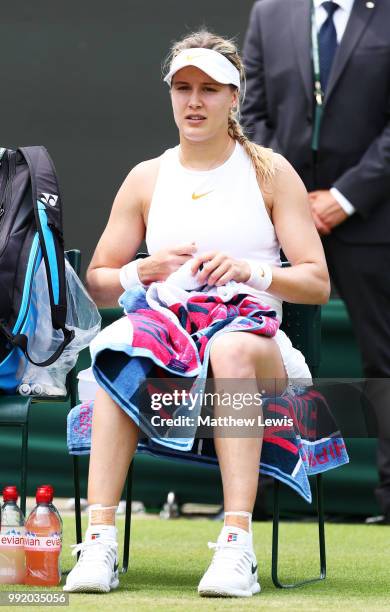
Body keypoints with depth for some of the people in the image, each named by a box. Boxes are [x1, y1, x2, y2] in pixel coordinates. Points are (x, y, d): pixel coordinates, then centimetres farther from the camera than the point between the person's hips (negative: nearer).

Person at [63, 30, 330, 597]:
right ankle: (100, 540, -42)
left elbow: (317, 283, 5)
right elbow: (96, 285, 16)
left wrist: (250, 271, -14)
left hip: (257, 343, -2)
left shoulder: (270, 172, 9)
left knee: (230, 348, -40)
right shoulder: (146, 178, 16)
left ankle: (237, 548, -47)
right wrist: (145, 270, -5)